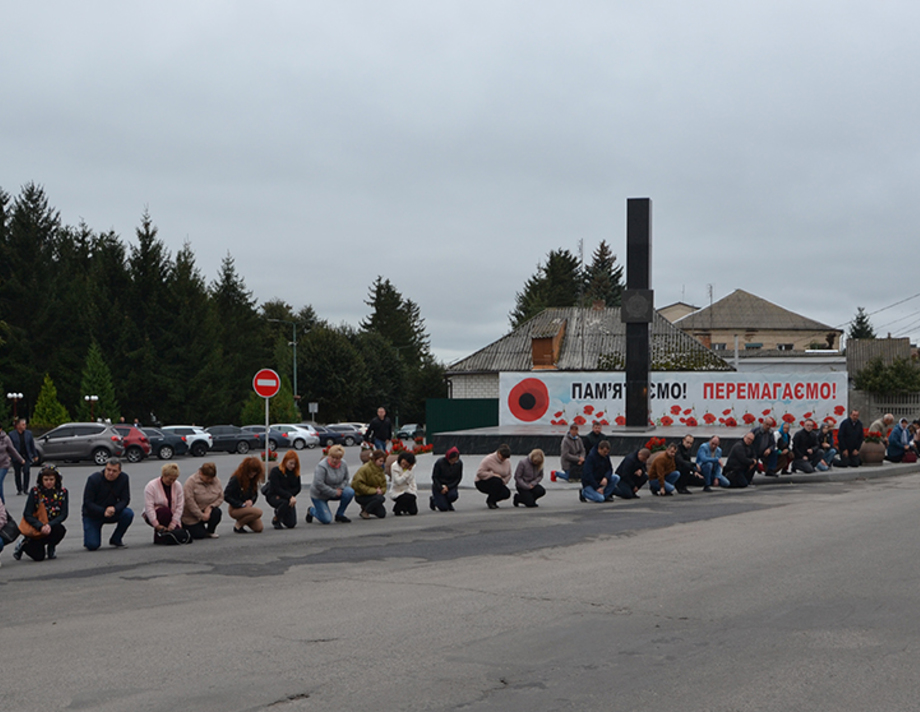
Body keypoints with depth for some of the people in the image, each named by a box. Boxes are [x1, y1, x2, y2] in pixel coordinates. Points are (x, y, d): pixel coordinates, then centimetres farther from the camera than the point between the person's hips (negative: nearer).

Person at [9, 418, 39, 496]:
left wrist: (35, 455, 9)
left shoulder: (29, 433, 6)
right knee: (18, 474, 5)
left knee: (26, 472, -12)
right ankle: (19, 490, 17)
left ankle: (25, 489, -3)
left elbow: (32, 445, 10)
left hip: (26, 457, 1)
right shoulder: (12, 434, -1)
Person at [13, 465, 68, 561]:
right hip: (35, 528, -2)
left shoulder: (62, 492, -4)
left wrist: (50, 525, -27)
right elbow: (27, 514, -11)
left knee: (60, 530, -33)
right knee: (38, 556, -18)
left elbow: (63, 514, -9)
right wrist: (41, 526, -27)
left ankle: (51, 547, 2)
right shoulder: (35, 491, -9)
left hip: (53, 526, 2)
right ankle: (25, 544, 18)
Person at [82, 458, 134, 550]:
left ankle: (116, 539, -3)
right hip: (92, 515, -3)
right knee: (92, 545, -20)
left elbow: (125, 500, -10)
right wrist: (103, 512, -34)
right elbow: (87, 503, -19)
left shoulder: (124, 478, -10)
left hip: (112, 512, 3)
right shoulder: (94, 479, -19)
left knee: (128, 514, -27)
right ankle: (91, 535, 19)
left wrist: (114, 509, -32)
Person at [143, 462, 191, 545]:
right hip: (153, 516, -4)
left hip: (171, 516, 4)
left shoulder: (178, 486, -3)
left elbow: (180, 507, -7)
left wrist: (173, 523, -18)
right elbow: (149, 507, -22)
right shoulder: (151, 486, -16)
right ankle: (158, 536, -20)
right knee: (165, 510, -38)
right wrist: (157, 525, -30)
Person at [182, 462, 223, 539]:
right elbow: (189, 501, -24)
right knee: (199, 535, -17)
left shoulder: (216, 481, -2)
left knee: (217, 512, -27)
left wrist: (211, 506, -22)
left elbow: (221, 497, -2)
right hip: (192, 516, -4)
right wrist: (201, 515, -24)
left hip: (208, 510, 4)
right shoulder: (191, 481, -18)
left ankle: (210, 532, 0)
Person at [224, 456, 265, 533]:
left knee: (259, 528, -8)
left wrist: (251, 501, -11)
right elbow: (226, 496, -19)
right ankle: (238, 526, -11)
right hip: (234, 509, -7)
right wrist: (241, 505, -21)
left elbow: (255, 495, 13)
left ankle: (241, 519, 16)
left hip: (247, 506, 7)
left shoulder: (252, 479, 2)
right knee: (258, 512, -30)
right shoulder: (236, 479, -18)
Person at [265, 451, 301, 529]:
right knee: (286, 503, -39)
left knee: (291, 524, -4)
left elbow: (297, 488, -3)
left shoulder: (295, 472, -1)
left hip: (288, 497, 5)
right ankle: (275, 520, -10)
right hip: (273, 496, -5)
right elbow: (276, 489, -21)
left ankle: (278, 512, 28)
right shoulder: (275, 471, -15)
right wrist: (290, 497, -33)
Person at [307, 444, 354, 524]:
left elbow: (346, 479, 8)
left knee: (350, 492, -22)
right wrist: (334, 493, -26)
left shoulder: (344, 464, -6)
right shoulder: (322, 466, -26)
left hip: (335, 491, 5)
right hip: (319, 495, -5)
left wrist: (340, 488, -14)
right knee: (326, 520, -12)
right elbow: (318, 484, -30)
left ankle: (339, 515, -3)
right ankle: (311, 511, 22)